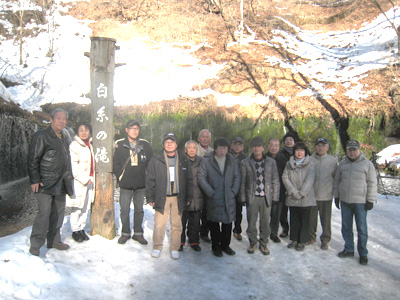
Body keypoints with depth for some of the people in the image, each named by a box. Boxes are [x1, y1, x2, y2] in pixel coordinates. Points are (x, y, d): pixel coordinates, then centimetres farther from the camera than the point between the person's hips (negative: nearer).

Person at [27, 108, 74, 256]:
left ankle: (54, 240, 22)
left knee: (59, 212, 10)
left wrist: (69, 176, 18)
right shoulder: (41, 136, -7)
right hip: (46, 183, -7)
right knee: (45, 211, -12)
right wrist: (35, 180, -13)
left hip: (61, 183, 7)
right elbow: (33, 159, -9)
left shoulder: (64, 136, 15)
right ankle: (35, 244, 1)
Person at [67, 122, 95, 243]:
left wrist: (92, 179, 14)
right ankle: (75, 230, 11)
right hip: (78, 182, -7)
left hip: (88, 181, 7)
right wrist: (84, 179, -15)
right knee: (77, 208, -2)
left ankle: (82, 228, 21)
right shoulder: (74, 145, -9)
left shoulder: (89, 145, 16)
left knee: (86, 207, 10)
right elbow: (73, 166, -15)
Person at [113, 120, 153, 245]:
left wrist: (146, 177, 0)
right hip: (125, 185, -1)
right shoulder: (120, 145, 0)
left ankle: (138, 233, 23)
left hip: (141, 184, 1)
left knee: (139, 210, 10)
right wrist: (120, 177, -6)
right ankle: (125, 233, 22)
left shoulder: (145, 145, 3)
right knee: (124, 210, 5)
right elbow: (115, 164, 2)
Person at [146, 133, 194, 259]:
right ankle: (157, 247, 19)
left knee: (177, 224, 7)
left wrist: (189, 198, 6)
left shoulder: (184, 161, 6)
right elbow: (150, 180, 3)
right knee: (159, 224, 0)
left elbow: (189, 180, 9)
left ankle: (174, 248, 21)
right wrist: (150, 198, -1)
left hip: (178, 198, 1)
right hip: (162, 197, -1)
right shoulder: (156, 160, 2)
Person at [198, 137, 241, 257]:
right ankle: (215, 246, 22)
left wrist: (234, 191, -1)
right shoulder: (206, 160, -5)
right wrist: (211, 192, -10)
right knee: (214, 223, 5)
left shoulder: (231, 160, 7)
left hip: (229, 198, 3)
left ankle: (225, 245, 26)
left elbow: (237, 177, 12)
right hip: (214, 199, -3)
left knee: (228, 222, 9)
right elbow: (201, 177, -6)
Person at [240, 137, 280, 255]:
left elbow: (275, 181, 6)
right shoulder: (245, 162, 0)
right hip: (252, 197, -1)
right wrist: (243, 198, 0)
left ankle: (264, 243, 25)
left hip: (266, 197, 1)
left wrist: (275, 197, 2)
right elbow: (242, 182, 2)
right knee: (251, 222, 7)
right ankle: (253, 243, 26)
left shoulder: (271, 162, 3)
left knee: (265, 222, 8)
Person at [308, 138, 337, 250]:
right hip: (311, 194, 1)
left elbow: (336, 177, 6)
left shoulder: (333, 160, 2)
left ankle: (325, 240, 23)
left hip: (326, 195, -1)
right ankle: (311, 237, 29)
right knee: (311, 218, 11)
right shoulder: (310, 160, 1)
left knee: (326, 219, 7)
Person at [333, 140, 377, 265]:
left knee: (362, 229, 2)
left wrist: (370, 200, -6)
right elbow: (337, 181, 16)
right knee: (346, 227, 11)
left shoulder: (367, 164, -2)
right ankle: (349, 249, 25)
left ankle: (363, 253, 15)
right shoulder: (342, 164, 10)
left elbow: (372, 183, -3)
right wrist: (336, 196, 13)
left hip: (360, 202, -4)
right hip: (345, 202, 4)